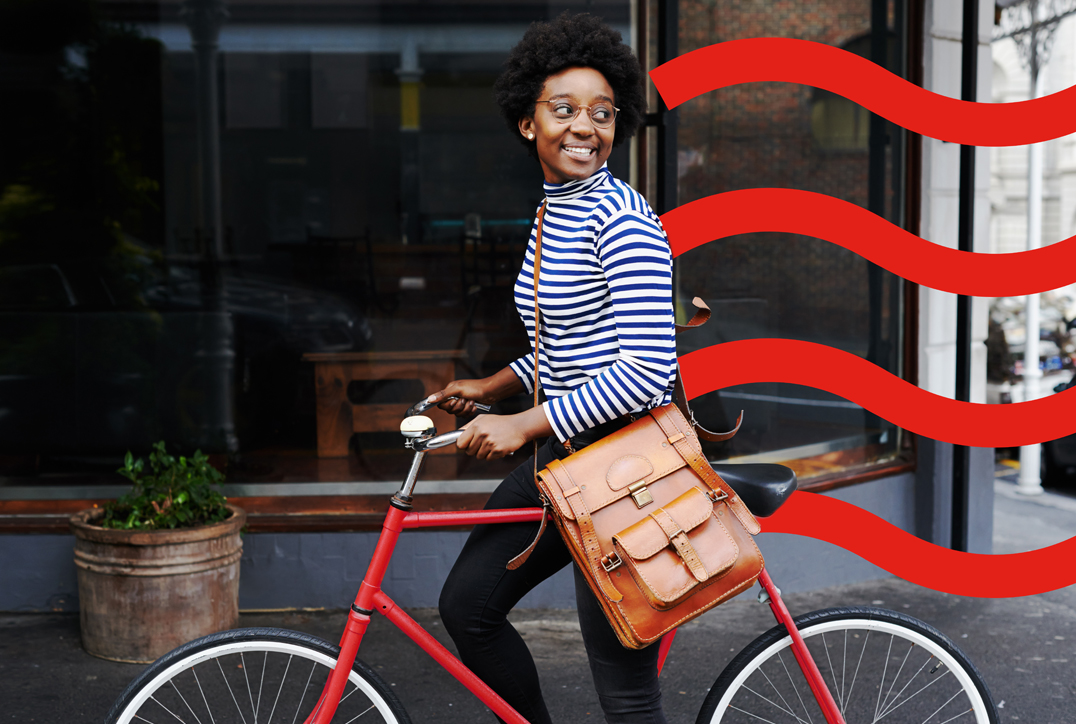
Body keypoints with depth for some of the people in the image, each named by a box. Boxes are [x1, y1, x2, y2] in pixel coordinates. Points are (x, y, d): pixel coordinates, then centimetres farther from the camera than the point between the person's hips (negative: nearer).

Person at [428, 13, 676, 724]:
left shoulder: (620, 218, -17)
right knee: (467, 605, 14)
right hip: (564, 452, 9)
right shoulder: (553, 211, 12)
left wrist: (526, 424, -20)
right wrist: (494, 386, 13)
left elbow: (647, 367, -24)